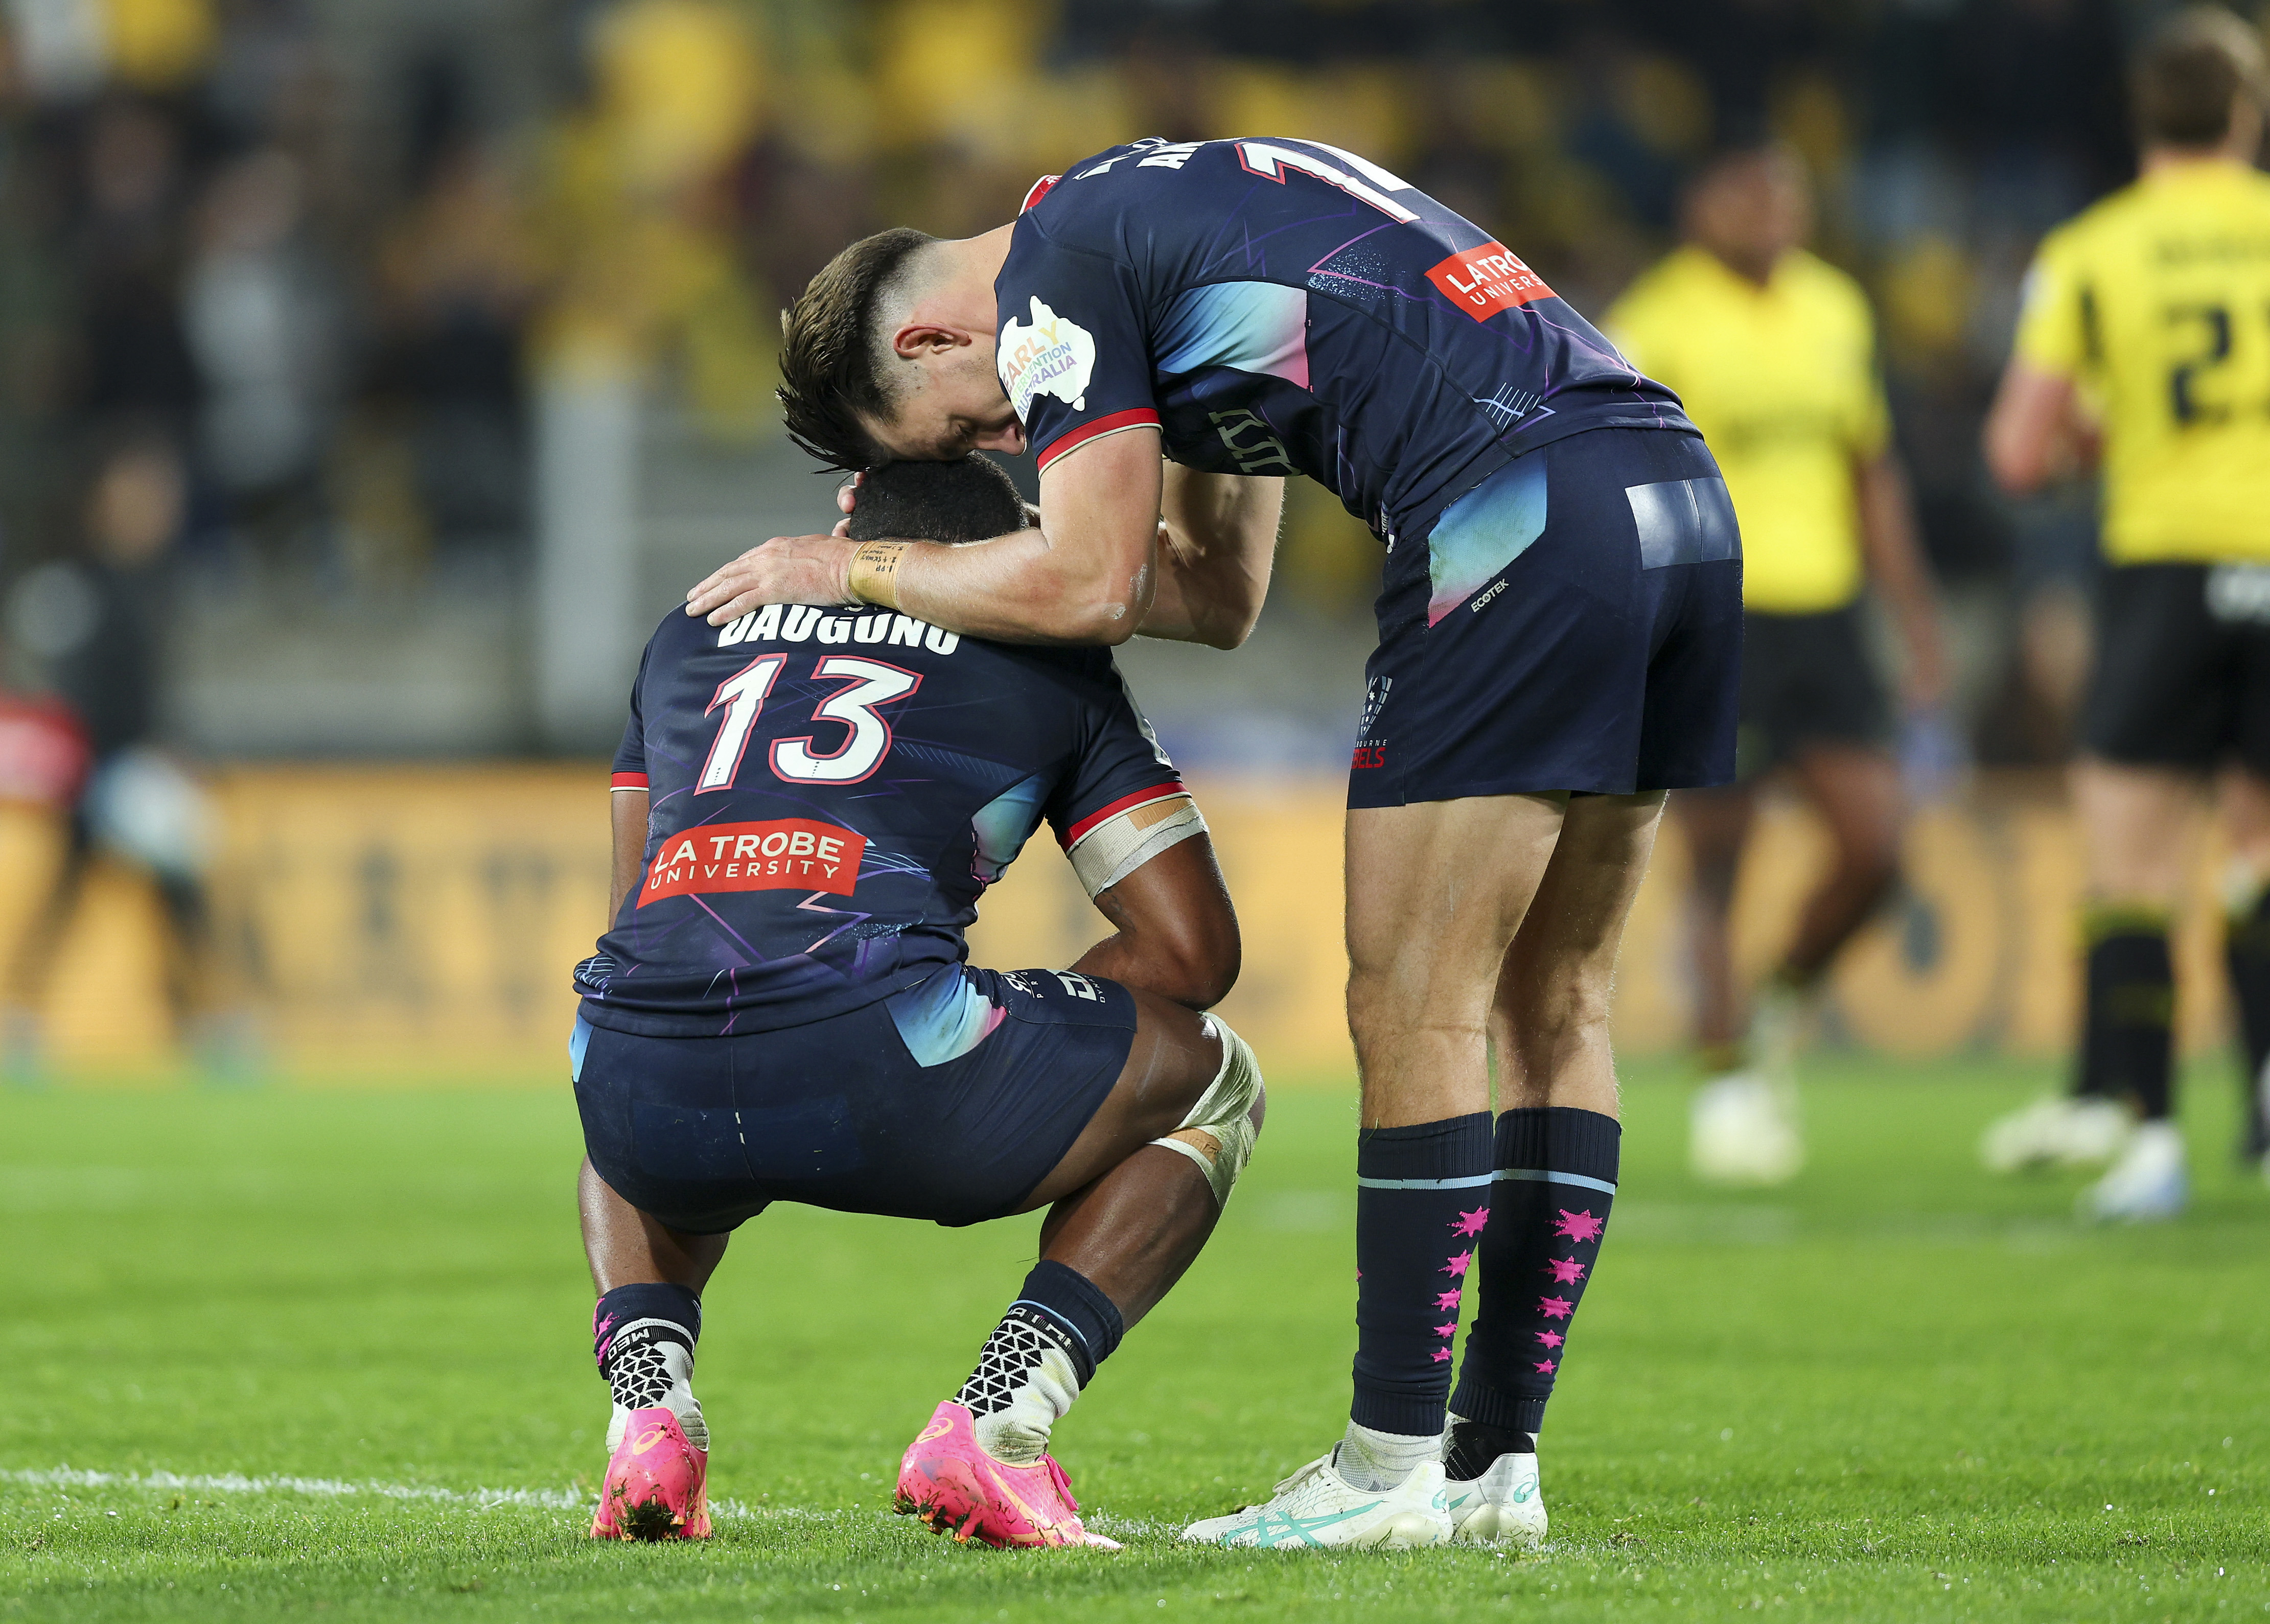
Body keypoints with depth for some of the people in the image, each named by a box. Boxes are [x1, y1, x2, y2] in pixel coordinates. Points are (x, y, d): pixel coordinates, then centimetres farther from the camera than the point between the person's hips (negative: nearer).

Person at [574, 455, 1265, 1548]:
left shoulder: (692, 633, 33)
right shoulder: (1045, 657, 22)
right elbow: (1192, 949, 18)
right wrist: (1000, 1042, 33)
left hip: (646, 1087, 4)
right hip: (872, 1065, -4)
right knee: (1211, 1082, 24)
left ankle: (649, 1406, 13)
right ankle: (992, 1431, 4)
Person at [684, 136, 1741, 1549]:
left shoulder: (1058, 264, 1)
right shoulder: (1173, 209, 30)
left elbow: (1084, 587, -5)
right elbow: (1217, 594, 30)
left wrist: (857, 567, 8)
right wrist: (937, 547, 26)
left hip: (1520, 519, -9)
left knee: (1417, 1011, -2)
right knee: (1555, 1011, 12)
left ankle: (1391, 1468, 0)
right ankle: (1498, 1462, 14)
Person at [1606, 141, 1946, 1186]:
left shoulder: (1835, 310, 12)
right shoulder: (1658, 326, -7)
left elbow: (1873, 473, 19)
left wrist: (1917, 625, 17)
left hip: (1822, 620, 5)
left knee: (1874, 846, -4)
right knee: (1716, 866, -2)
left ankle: (1781, 1013, 21)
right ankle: (1725, 1083, 8)